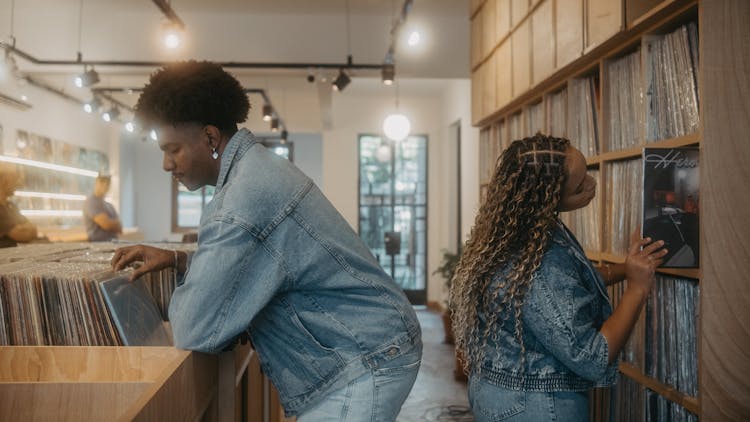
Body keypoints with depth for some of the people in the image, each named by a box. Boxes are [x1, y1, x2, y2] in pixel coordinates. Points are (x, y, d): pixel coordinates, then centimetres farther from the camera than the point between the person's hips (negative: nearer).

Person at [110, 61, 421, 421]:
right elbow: (244, 264, 22)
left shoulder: (246, 197, -26)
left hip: (367, 363, -10)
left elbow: (195, 333, -22)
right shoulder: (255, 168, 8)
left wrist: (181, 297, -2)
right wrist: (177, 260, 11)